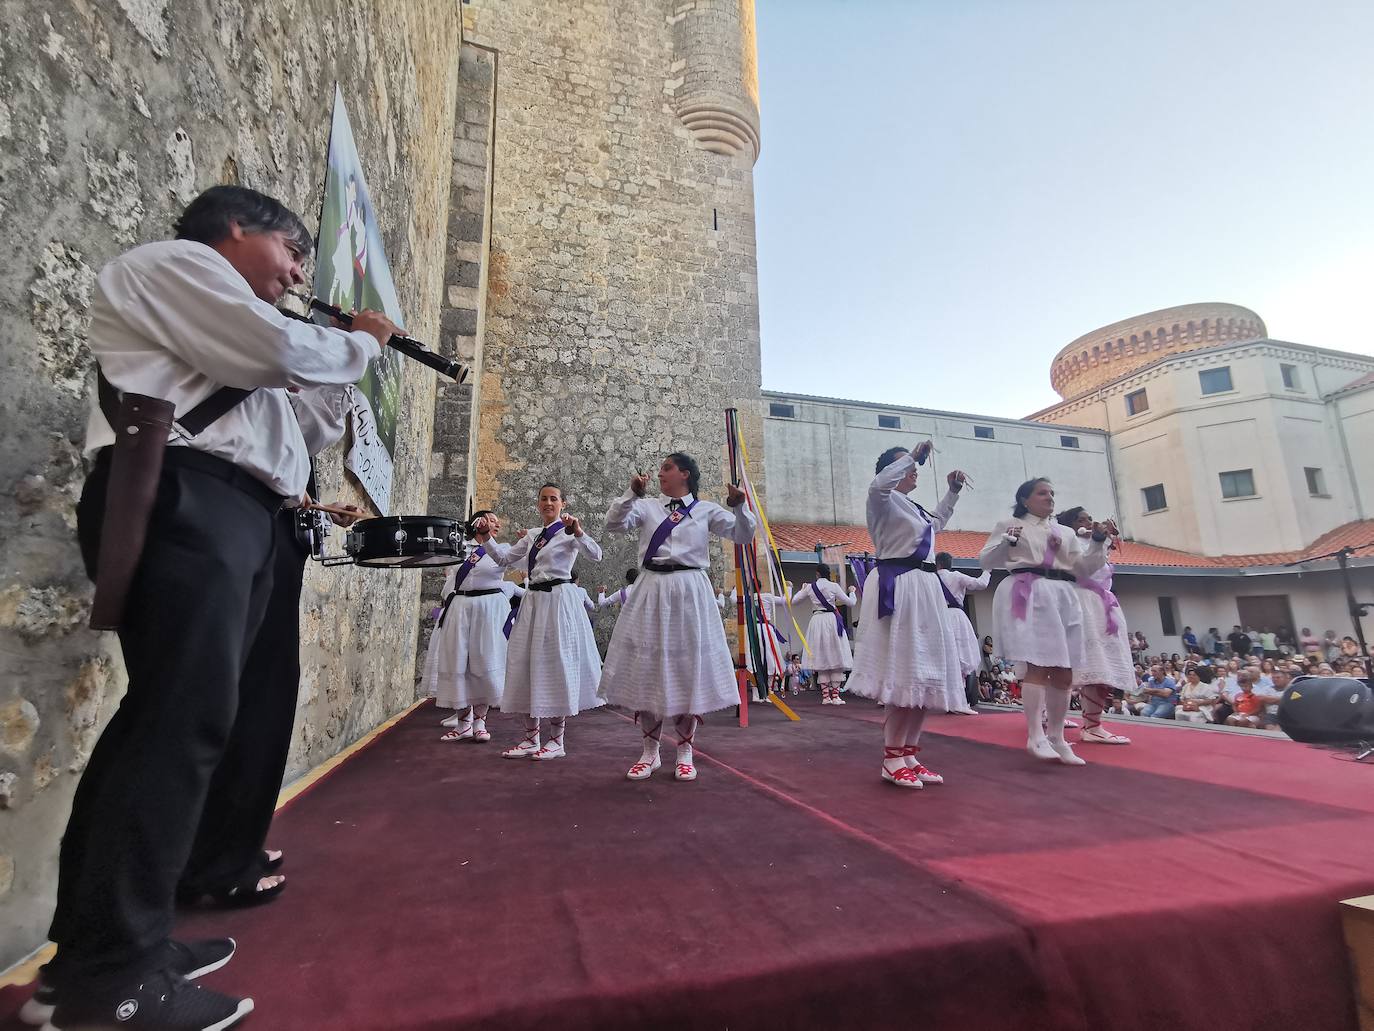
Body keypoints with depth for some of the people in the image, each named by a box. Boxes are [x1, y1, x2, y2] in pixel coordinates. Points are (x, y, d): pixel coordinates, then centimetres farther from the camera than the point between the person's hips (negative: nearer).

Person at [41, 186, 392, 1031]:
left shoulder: (225, 324, 34)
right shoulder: (171, 263, 6)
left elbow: (297, 400, 29)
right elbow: (279, 353, -10)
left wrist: (352, 358, 21)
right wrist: (362, 344, 7)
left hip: (232, 511, 10)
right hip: (182, 500, -10)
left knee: (170, 712, 6)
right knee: (186, 717, -14)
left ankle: (99, 943, 14)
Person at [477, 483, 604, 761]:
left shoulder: (568, 532, -3)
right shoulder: (532, 535, 16)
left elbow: (596, 555, -18)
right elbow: (504, 559, 16)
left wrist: (578, 531, -33)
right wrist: (486, 537, 2)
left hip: (559, 600, -7)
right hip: (533, 600, 7)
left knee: (555, 665, -1)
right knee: (526, 665, 7)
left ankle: (557, 740, 12)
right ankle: (531, 738, 19)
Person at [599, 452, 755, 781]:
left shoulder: (706, 509, 7)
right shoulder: (647, 506, 10)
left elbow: (743, 536, 3)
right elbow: (613, 524, -3)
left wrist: (739, 507, -13)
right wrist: (631, 493, -13)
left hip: (689, 592, -1)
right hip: (652, 591, 1)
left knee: (688, 668, 5)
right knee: (647, 668, 4)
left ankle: (685, 752, 22)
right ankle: (650, 751, 21)